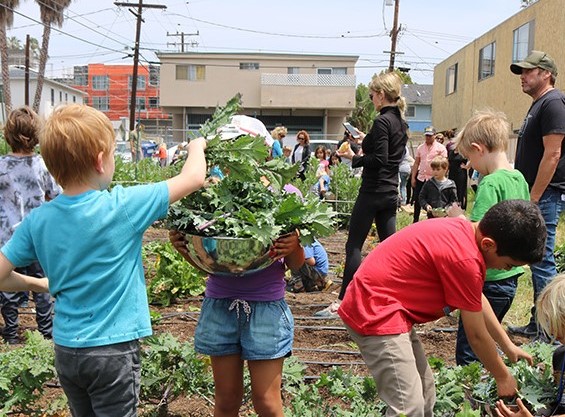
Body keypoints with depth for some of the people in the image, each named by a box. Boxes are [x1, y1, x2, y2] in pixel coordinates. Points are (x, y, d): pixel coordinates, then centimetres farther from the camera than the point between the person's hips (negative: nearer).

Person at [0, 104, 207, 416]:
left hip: (65, 349, 5)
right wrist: (197, 147, 7)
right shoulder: (123, 206, -19)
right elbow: (194, 178, -13)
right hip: (112, 350, -5)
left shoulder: (37, 221, -6)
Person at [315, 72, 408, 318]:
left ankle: (342, 302, -2)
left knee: (353, 245, -4)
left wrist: (353, 158, -9)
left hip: (373, 191, -9)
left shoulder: (382, 121, -14)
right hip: (390, 191, 9)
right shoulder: (401, 122, 13)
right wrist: (367, 140, 21)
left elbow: (379, 159, -21)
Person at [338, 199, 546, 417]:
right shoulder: (464, 258, -24)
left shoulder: (464, 231, 4)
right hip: (376, 311, -10)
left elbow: (477, 299, 19)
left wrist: (508, 346, 24)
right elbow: (476, 335, -11)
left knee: (425, 395, 18)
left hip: (376, 302, 10)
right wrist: (502, 377, 6)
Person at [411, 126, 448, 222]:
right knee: (417, 201, 8)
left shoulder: (441, 148, -2)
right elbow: (416, 164, 11)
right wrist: (413, 177, 6)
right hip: (421, 178, 4)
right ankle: (415, 221, 20)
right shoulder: (420, 148, 10)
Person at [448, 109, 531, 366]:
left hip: (490, 281, -9)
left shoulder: (490, 183, -19)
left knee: (467, 352, 2)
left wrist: (459, 217, -8)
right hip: (511, 278, 9)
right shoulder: (519, 179, 7)